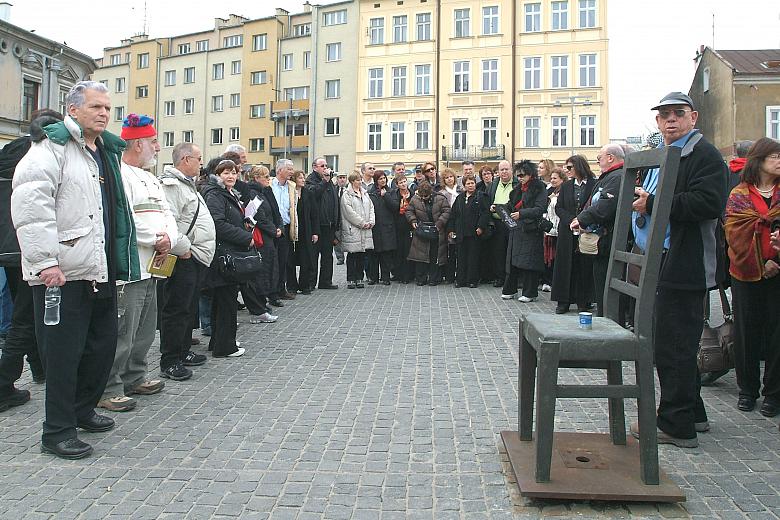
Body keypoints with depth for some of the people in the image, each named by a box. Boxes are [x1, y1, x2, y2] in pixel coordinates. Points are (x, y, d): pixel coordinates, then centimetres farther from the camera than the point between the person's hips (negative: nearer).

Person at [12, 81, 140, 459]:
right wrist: (45, 261, -23)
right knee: (63, 353, -1)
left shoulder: (106, 153, 19)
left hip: (100, 271, 8)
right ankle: (58, 431, 11)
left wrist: (117, 264, 23)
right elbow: (29, 204, -19)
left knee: (103, 344, 15)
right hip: (62, 272, -8)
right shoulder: (52, 148, -7)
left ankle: (82, 409, 34)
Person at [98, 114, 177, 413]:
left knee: (145, 330, 17)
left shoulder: (150, 179, 20)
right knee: (122, 332, -6)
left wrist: (170, 238, -4)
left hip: (150, 267, 10)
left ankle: (134, 378, 30)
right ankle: (108, 389, 4)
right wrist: (157, 239, -14)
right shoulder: (119, 175, -12)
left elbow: (167, 214, 17)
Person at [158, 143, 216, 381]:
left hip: (197, 258, 11)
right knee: (176, 310, -4)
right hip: (183, 260, -11)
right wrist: (183, 249, -20)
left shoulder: (188, 184, 21)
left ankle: (183, 352, 30)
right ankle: (169, 362, 3)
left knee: (190, 308, 18)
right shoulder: (171, 185, -15)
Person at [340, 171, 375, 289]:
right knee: (352, 256, -1)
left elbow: (371, 208, 15)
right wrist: (362, 223, -13)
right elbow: (349, 212, -12)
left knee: (362, 255, 7)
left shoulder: (365, 194, 18)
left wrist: (371, 222, 0)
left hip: (365, 230, 6)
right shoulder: (346, 195, -4)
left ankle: (359, 279, 14)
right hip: (352, 229, -6)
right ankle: (350, 280, 5)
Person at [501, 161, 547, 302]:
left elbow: (539, 209, -18)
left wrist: (521, 214, -27)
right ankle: (510, 290, 19)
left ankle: (530, 293, 6)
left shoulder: (539, 189, -7)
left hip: (531, 230, -7)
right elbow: (510, 206, 21)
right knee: (513, 259, 9)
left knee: (529, 261, -3)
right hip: (516, 229, 7)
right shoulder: (517, 189, 16)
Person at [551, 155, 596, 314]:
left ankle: (583, 301, 12)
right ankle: (563, 301, 11)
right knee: (565, 266, 4)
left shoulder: (595, 184, -3)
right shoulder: (566, 186, 11)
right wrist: (571, 220, -9)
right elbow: (558, 207, 7)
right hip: (567, 233, 4)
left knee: (585, 265, 2)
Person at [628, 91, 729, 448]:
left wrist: (653, 203, -19)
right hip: (660, 264, 10)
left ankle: (677, 425, 6)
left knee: (673, 347, -5)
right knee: (676, 344, 17)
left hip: (684, 268, -10)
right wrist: (640, 208, 9)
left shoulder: (704, 154, -7)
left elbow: (708, 203, -21)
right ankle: (692, 413, 31)